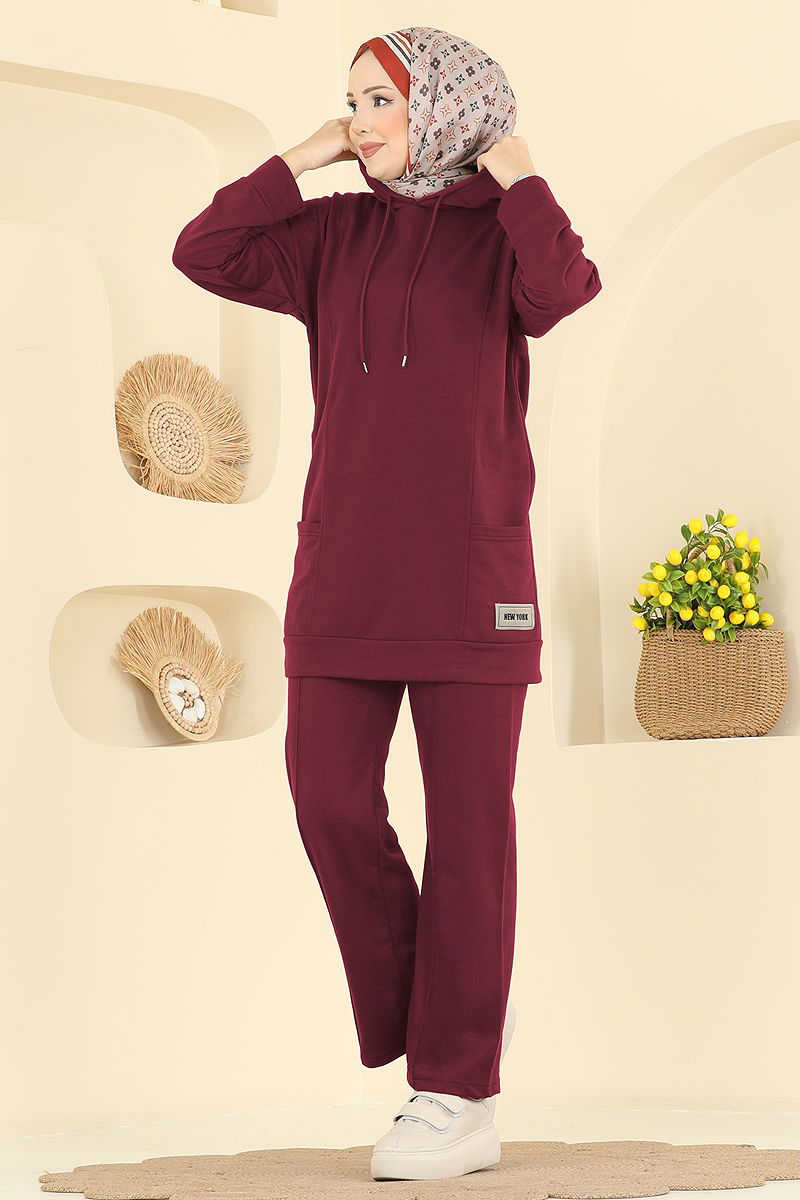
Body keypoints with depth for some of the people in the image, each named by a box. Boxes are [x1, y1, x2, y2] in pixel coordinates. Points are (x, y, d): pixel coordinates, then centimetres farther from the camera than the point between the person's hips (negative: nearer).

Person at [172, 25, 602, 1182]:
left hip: (469, 566, -3)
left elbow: (563, 289, -20)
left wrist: (515, 171, -7)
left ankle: (460, 1098, 2)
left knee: (468, 826, -2)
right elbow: (204, 253, -2)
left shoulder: (503, 232, 3)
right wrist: (303, 157, 2)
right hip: (347, 566, 4)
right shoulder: (335, 234, 12)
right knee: (330, 797, -7)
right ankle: (421, 1029, 13)